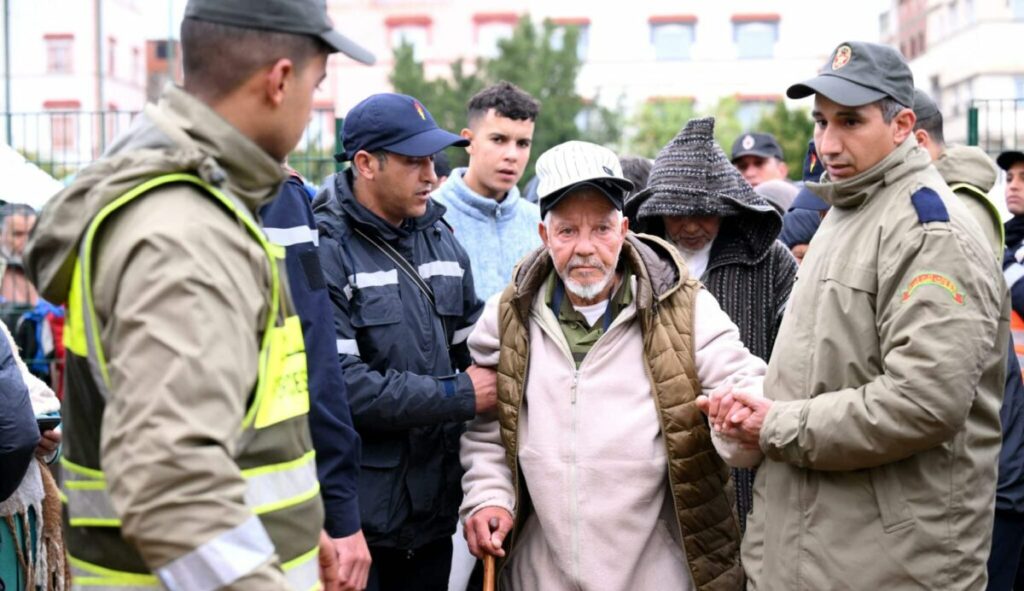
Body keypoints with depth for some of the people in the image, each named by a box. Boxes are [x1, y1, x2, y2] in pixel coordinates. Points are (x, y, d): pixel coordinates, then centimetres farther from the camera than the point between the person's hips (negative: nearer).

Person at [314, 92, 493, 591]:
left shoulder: (441, 239, 11)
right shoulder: (325, 250, -13)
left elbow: (474, 352, 11)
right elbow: (340, 386, -22)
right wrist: (458, 396, -13)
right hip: (356, 515, -6)